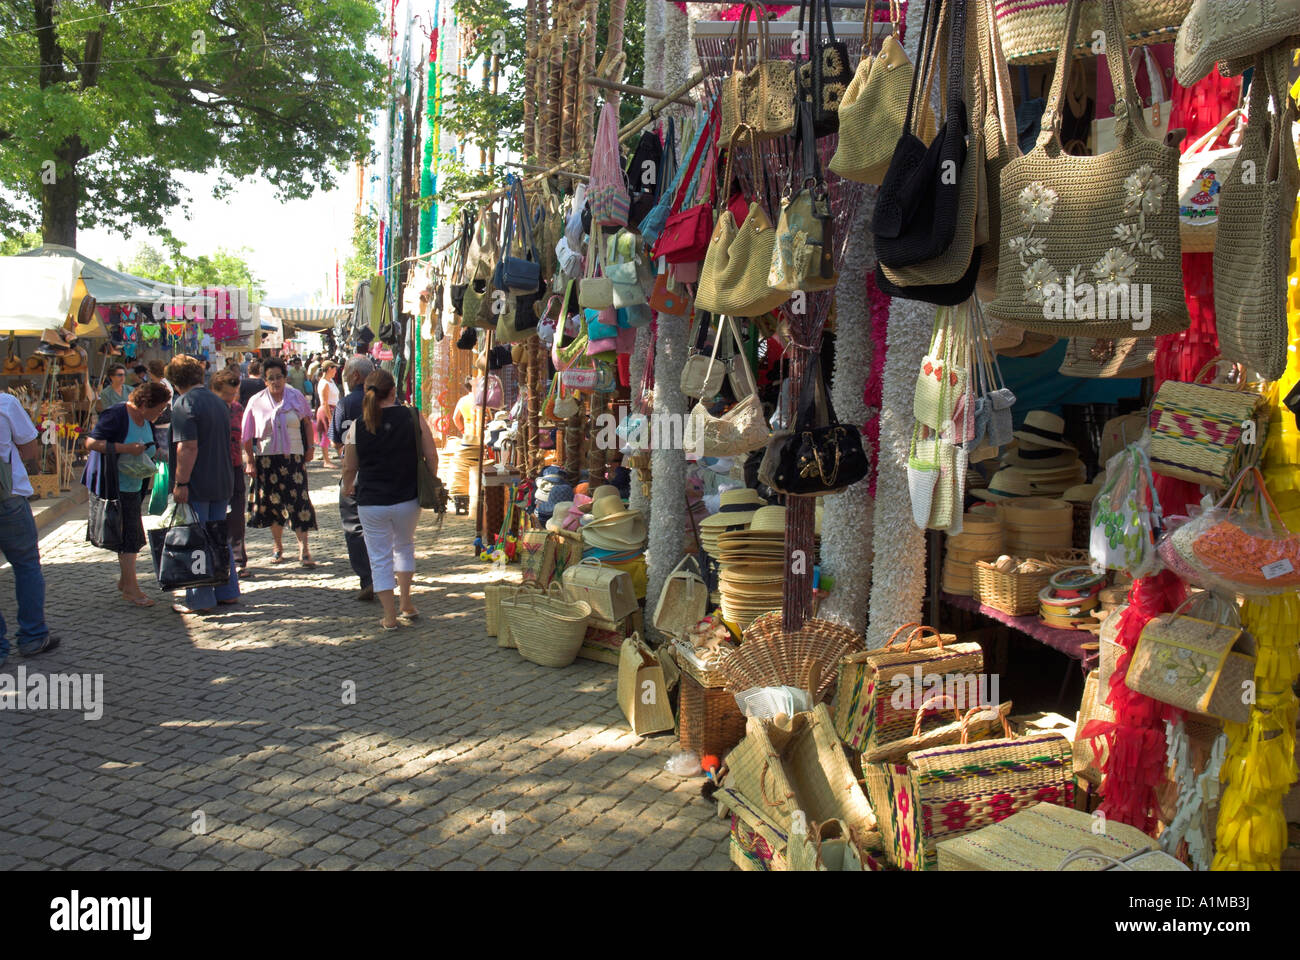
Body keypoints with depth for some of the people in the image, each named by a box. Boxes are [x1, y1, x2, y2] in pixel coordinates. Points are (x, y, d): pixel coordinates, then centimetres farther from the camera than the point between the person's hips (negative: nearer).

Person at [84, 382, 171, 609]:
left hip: (133, 486, 9)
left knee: (133, 536, 14)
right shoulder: (116, 416, -18)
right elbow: (91, 443, -22)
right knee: (128, 534, -9)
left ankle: (125, 580, 29)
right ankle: (130, 587, -2)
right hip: (113, 486, -9)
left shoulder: (147, 421, 8)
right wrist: (125, 448, -29)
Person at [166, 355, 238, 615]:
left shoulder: (184, 403, -13)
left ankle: (200, 600, 3)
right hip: (221, 484, 8)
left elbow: (188, 447, -21)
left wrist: (181, 483, -20)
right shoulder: (218, 402, 13)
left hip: (196, 486, -8)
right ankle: (228, 592, 21)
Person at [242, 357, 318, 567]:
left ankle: (303, 549, -7)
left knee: (299, 502, -9)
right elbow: (248, 435, 4)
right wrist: (249, 460, 0)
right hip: (266, 458, 1)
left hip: (293, 457, -1)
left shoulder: (296, 397, 1)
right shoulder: (256, 402, 1)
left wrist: (310, 447, 7)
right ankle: (278, 548, 23)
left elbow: (307, 422, 13)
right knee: (272, 503, 8)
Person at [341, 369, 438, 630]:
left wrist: (348, 488, 23)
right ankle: (406, 605, 26)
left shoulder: (358, 425, -6)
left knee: (380, 557, 10)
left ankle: (390, 616, 12)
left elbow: (349, 467, 2)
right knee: (404, 547, 25)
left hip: (371, 502, -1)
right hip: (407, 500, 1)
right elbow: (432, 456, -5)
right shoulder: (413, 418, -7)